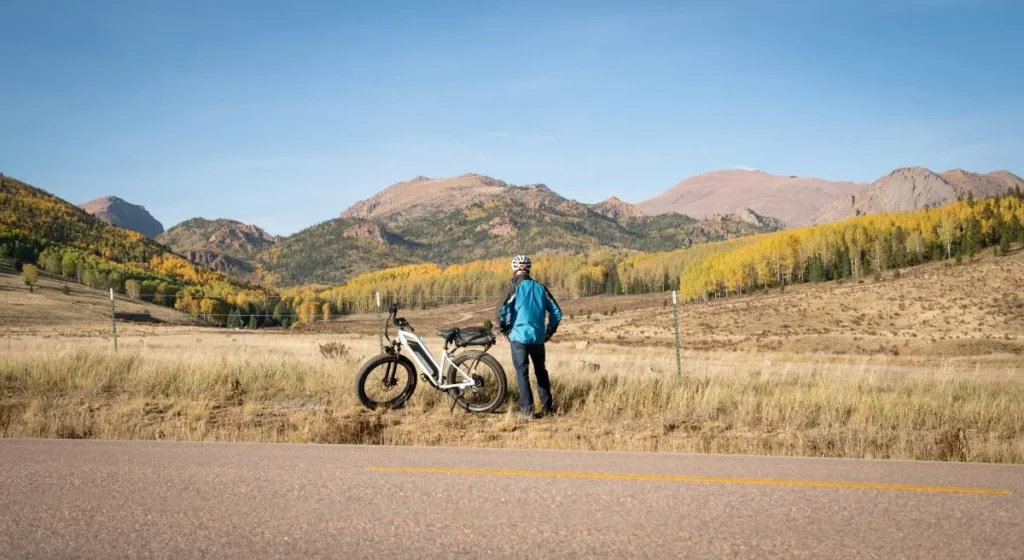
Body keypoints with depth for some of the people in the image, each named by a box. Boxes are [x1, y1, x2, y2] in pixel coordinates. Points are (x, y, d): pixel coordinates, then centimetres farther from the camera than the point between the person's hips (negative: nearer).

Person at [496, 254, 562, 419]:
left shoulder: (513, 287, -5)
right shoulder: (540, 287, 8)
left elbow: (501, 310, -15)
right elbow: (556, 311, 7)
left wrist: (504, 330, -2)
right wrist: (550, 331, 17)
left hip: (519, 336, -4)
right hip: (538, 337, 4)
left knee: (522, 372, 1)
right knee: (541, 371, 16)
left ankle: (526, 409, -3)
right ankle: (547, 407, 19)